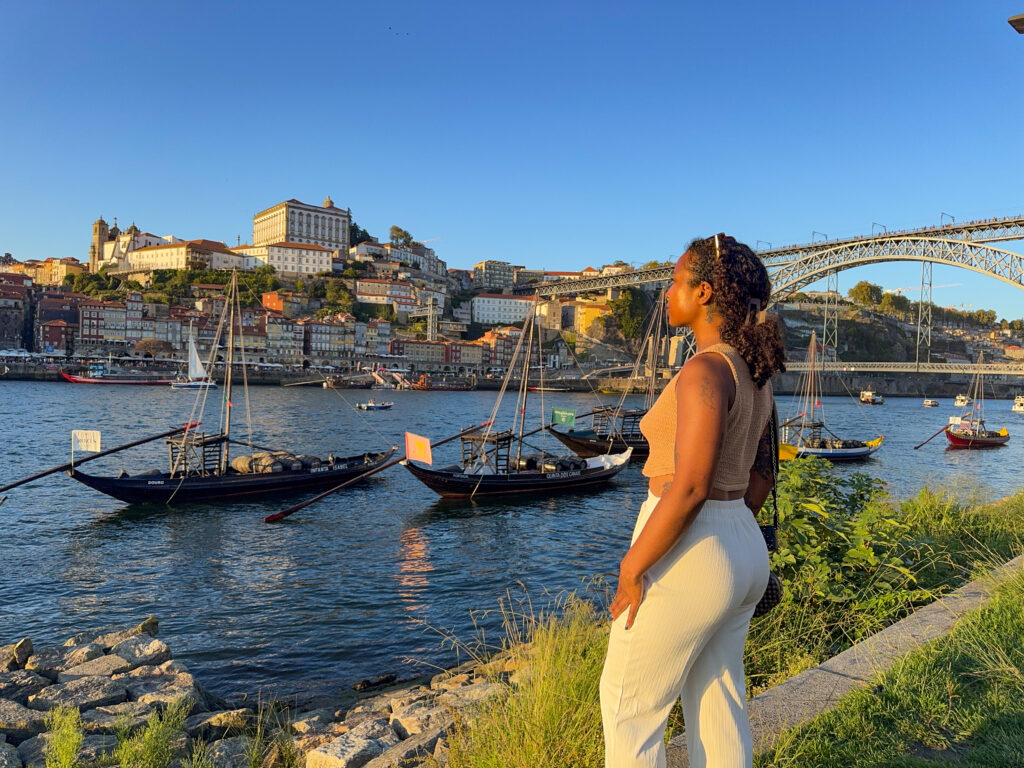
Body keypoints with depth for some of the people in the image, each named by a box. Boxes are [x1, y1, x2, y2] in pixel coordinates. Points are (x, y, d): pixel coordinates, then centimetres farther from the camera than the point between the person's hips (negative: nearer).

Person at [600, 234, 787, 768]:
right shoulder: (754, 373, 8)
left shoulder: (705, 370, -20)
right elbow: (761, 476, 16)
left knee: (629, 705, 10)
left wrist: (631, 568, -18)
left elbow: (687, 487, -25)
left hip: (684, 557, -9)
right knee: (719, 710, 19)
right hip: (744, 554, 9)